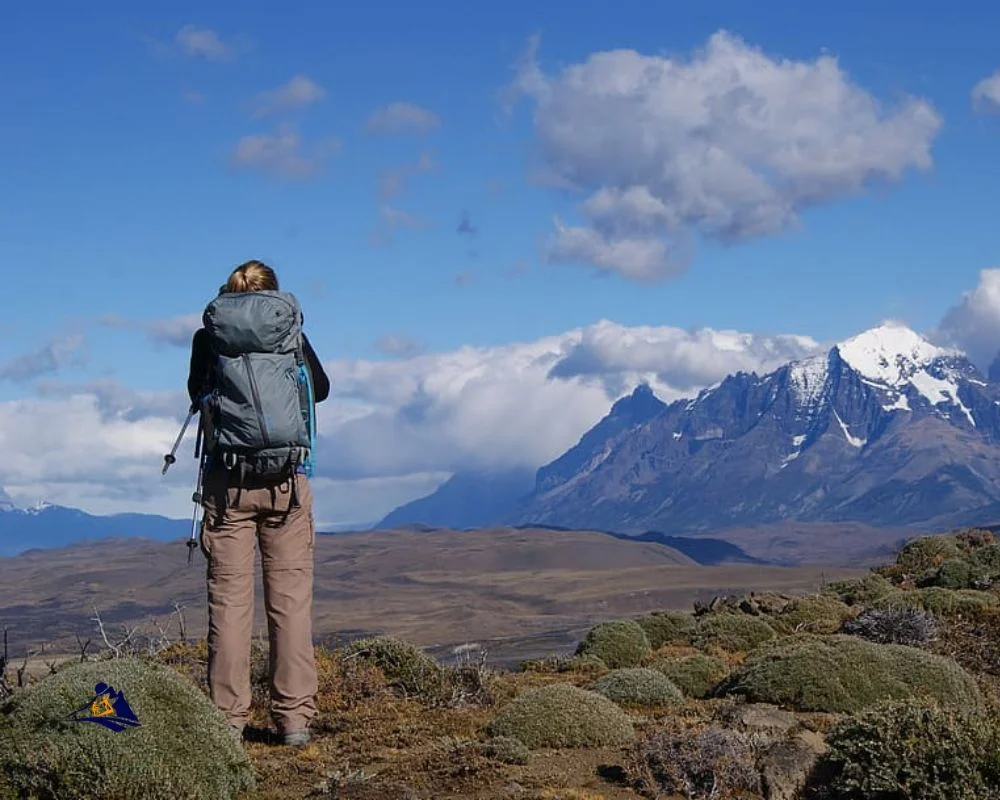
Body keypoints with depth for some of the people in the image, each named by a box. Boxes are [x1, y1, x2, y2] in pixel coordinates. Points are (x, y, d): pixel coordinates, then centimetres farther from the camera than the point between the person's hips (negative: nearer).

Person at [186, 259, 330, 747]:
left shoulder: (208, 337, 2)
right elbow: (320, 388, 19)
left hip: (227, 481, 0)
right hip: (285, 481, 0)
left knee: (228, 599, 2)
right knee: (291, 598, 3)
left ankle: (227, 719, 1)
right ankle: (294, 716, 1)